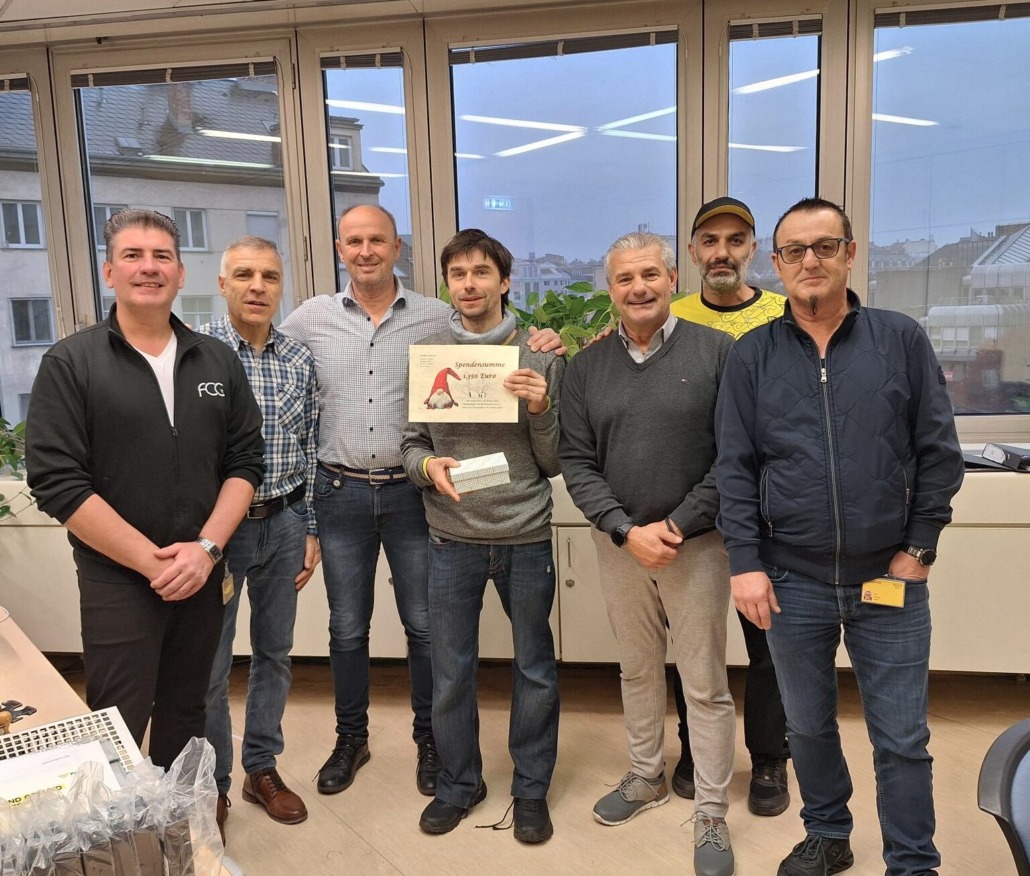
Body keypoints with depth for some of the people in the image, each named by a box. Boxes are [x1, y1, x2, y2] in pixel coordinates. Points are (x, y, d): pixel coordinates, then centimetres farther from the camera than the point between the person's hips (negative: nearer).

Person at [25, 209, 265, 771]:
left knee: (184, 720, 16)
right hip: (116, 582, -3)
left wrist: (207, 547, -10)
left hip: (203, 577, 4)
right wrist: (154, 561, -15)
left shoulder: (218, 361, 6)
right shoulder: (70, 363, -4)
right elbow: (57, 482, -11)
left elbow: (245, 462, 4)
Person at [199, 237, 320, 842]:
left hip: (285, 524, 4)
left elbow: (310, 451, 8)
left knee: (275, 651, 15)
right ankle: (211, 787, 26)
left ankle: (263, 768, 33)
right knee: (210, 664, 7)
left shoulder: (301, 360, 3)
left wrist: (311, 530, 7)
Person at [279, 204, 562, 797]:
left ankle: (430, 738, 30)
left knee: (425, 624, 10)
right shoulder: (311, 319, 2)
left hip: (412, 492, -1)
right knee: (347, 627, 14)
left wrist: (541, 346, -14)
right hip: (341, 492, 1)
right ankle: (351, 738, 34)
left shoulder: (437, 318, -1)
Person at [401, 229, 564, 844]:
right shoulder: (427, 353, 1)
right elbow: (412, 444, 6)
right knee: (451, 671, 12)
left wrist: (542, 411, -17)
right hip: (452, 539, 1)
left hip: (527, 538, 0)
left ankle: (532, 788, 32)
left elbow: (555, 465, 0)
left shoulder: (541, 357, -1)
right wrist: (428, 466, -15)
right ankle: (460, 782, 35)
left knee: (535, 669, 12)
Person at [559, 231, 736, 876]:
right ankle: (647, 776, 40)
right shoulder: (586, 367, 3)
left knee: (706, 684, 6)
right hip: (619, 544, 4)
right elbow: (577, 461, 0)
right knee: (637, 670, 19)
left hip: (696, 545, -3)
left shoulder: (717, 352, -7)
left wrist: (676, 526, -14)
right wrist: (626, 530, -11)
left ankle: (712, 814, 23)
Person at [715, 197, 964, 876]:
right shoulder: (753, 355, 1)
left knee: (902, 739, 8)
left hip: (889, 578, -1)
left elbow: (940, 453, 1)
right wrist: (745, 563, -7)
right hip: (792, 580, 1)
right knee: (808, 726, 17)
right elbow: (735, 467, -1)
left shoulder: (903, 340, 0)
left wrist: (919, 549, -3)